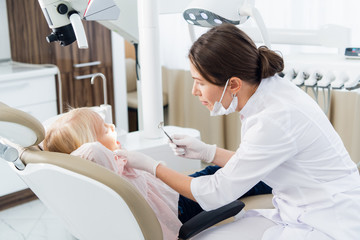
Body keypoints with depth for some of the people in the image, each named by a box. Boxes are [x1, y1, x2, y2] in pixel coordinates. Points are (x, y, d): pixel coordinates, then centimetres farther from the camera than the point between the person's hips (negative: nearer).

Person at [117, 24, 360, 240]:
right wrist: (207, 152, 11)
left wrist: (151, 166, -8)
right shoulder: (270, 90, -2)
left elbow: (216, 194, -17)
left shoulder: (276, 119, -28)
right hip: (299, 214, 9)